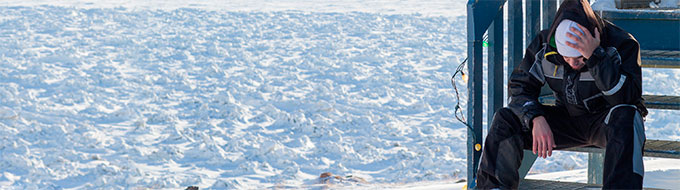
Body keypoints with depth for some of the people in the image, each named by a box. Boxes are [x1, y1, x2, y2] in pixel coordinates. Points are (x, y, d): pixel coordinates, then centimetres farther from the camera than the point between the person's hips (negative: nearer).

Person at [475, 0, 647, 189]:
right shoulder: (544, 44, -10)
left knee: (626, 117, -39)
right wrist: (536, 118, -24)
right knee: (506, 119, -16)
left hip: (606, 122, -3)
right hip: (568, 120, 3)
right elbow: (520, 85, -5)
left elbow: (626, 98, -32)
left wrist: (595, 56, -41)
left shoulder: (622, 44, -20)